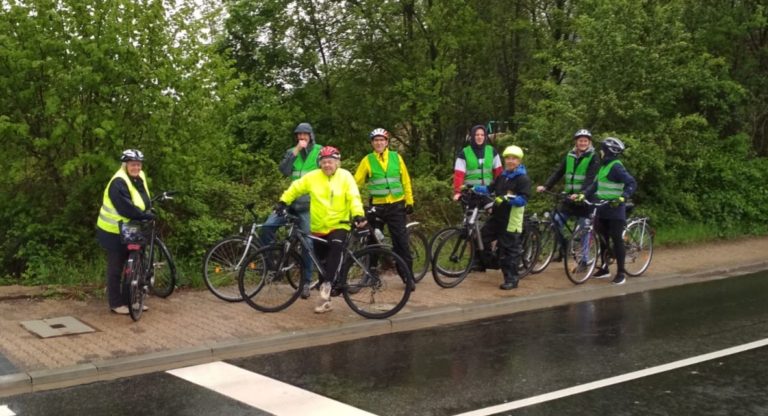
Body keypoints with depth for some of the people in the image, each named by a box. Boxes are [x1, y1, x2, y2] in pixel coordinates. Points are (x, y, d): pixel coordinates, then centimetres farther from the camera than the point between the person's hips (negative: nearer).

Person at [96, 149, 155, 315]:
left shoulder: (139, 178, 5)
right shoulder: (118, 182, -22)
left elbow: (144, 202, 11)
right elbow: (126, 208, -31)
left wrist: (148, 212, -6)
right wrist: (147, 216, -25)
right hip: (115, 232, -8)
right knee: (116, 268, 2)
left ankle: (129, 299, 23)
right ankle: (116, 303, 10)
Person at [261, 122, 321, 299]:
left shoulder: (320, 151, 2)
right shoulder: (292, 152, 10)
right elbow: (283, 170, -7)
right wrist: (296, 151, -15)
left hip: (308, 204, -3)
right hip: (291, 200, 3)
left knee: (307, 243, -1)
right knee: (268, 226, -16)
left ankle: (306, 282, 8)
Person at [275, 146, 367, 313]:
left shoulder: (345, 176, -6)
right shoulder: (312, 177, -1)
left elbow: (354, 197, -14)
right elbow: (295, 188, 10)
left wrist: (358, 215, -29)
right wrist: (283, 202, 1)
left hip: (339, 226, -3)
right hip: (318, 228, 3)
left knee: (336, 246, -33)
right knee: (322, 261, 9)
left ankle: (327, 284, -26)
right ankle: (325, 299, 23)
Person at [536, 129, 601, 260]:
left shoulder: (593, 158, -6)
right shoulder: (570, 156, 8)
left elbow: (590, 179, -18)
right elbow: (558, 172, 2)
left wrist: (580, 193, -33)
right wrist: (545, 186, -12)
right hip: (569, 197, 4)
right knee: (557, 221, -6)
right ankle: (562, 249, 15)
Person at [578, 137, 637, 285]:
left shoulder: (616, 166, -13)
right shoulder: (604, 165, 13)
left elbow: (631, 183, -20)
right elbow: (595, 184, 16)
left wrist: (623, 197, -32)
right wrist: (584, 194, 4)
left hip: (615, 208, -9)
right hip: (603, 208, 9)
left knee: (616, 239, -4)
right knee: (602, 238, 13)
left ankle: (621, 272, 3)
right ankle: (604, 268, 25)